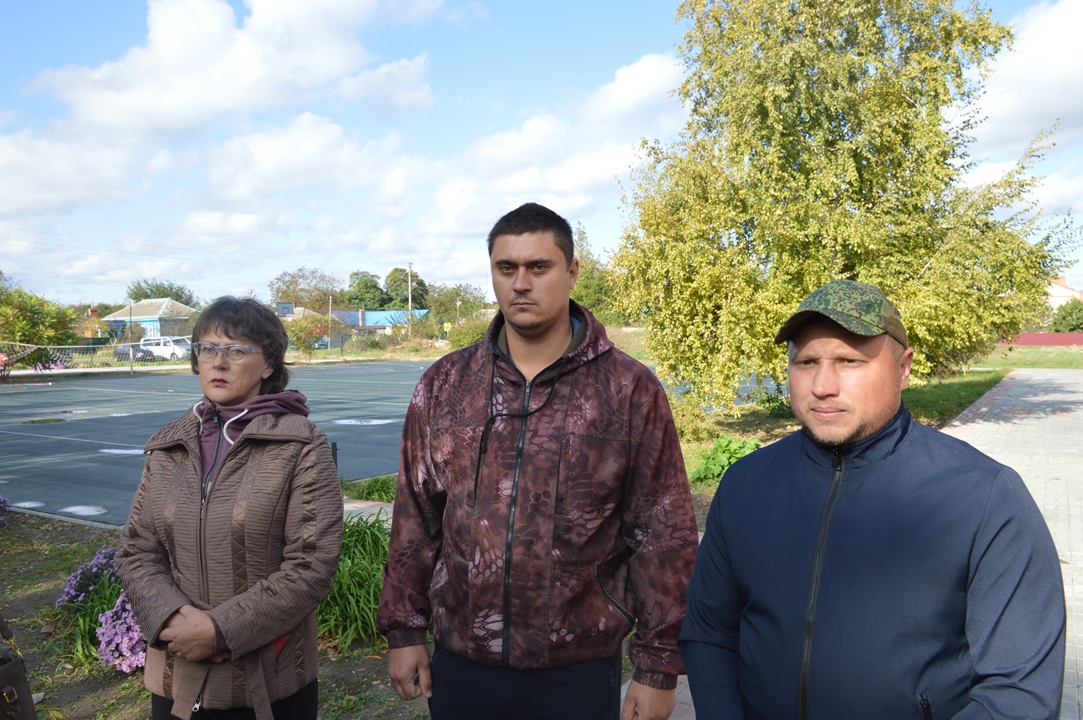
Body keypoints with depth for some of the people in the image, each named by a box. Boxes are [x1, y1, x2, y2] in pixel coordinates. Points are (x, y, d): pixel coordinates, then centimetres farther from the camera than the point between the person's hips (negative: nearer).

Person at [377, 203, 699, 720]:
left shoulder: (630, 390, -7)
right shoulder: (443, 385, 1)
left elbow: (664, 536, -6)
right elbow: (415, 518, 6)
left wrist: (658, 666, -5)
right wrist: (403, 630, 5)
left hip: (579, 672, -2)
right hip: (459, 664, 3)